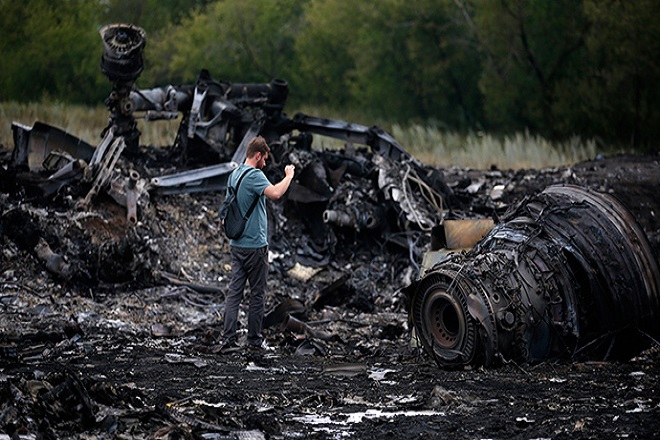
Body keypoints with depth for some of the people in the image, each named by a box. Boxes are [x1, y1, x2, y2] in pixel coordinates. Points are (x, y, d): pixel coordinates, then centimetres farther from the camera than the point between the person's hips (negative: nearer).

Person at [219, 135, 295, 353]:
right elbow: (275, 193, -33)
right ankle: (254, 339, 13)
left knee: (234, 292, 2)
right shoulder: (254, 175, -16)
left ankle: (228, 339, -4)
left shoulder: (233, 175, 12)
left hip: (236, 244, 8)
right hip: (255, 245, -8)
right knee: (257, 294, 5)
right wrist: (289, 176, -19)